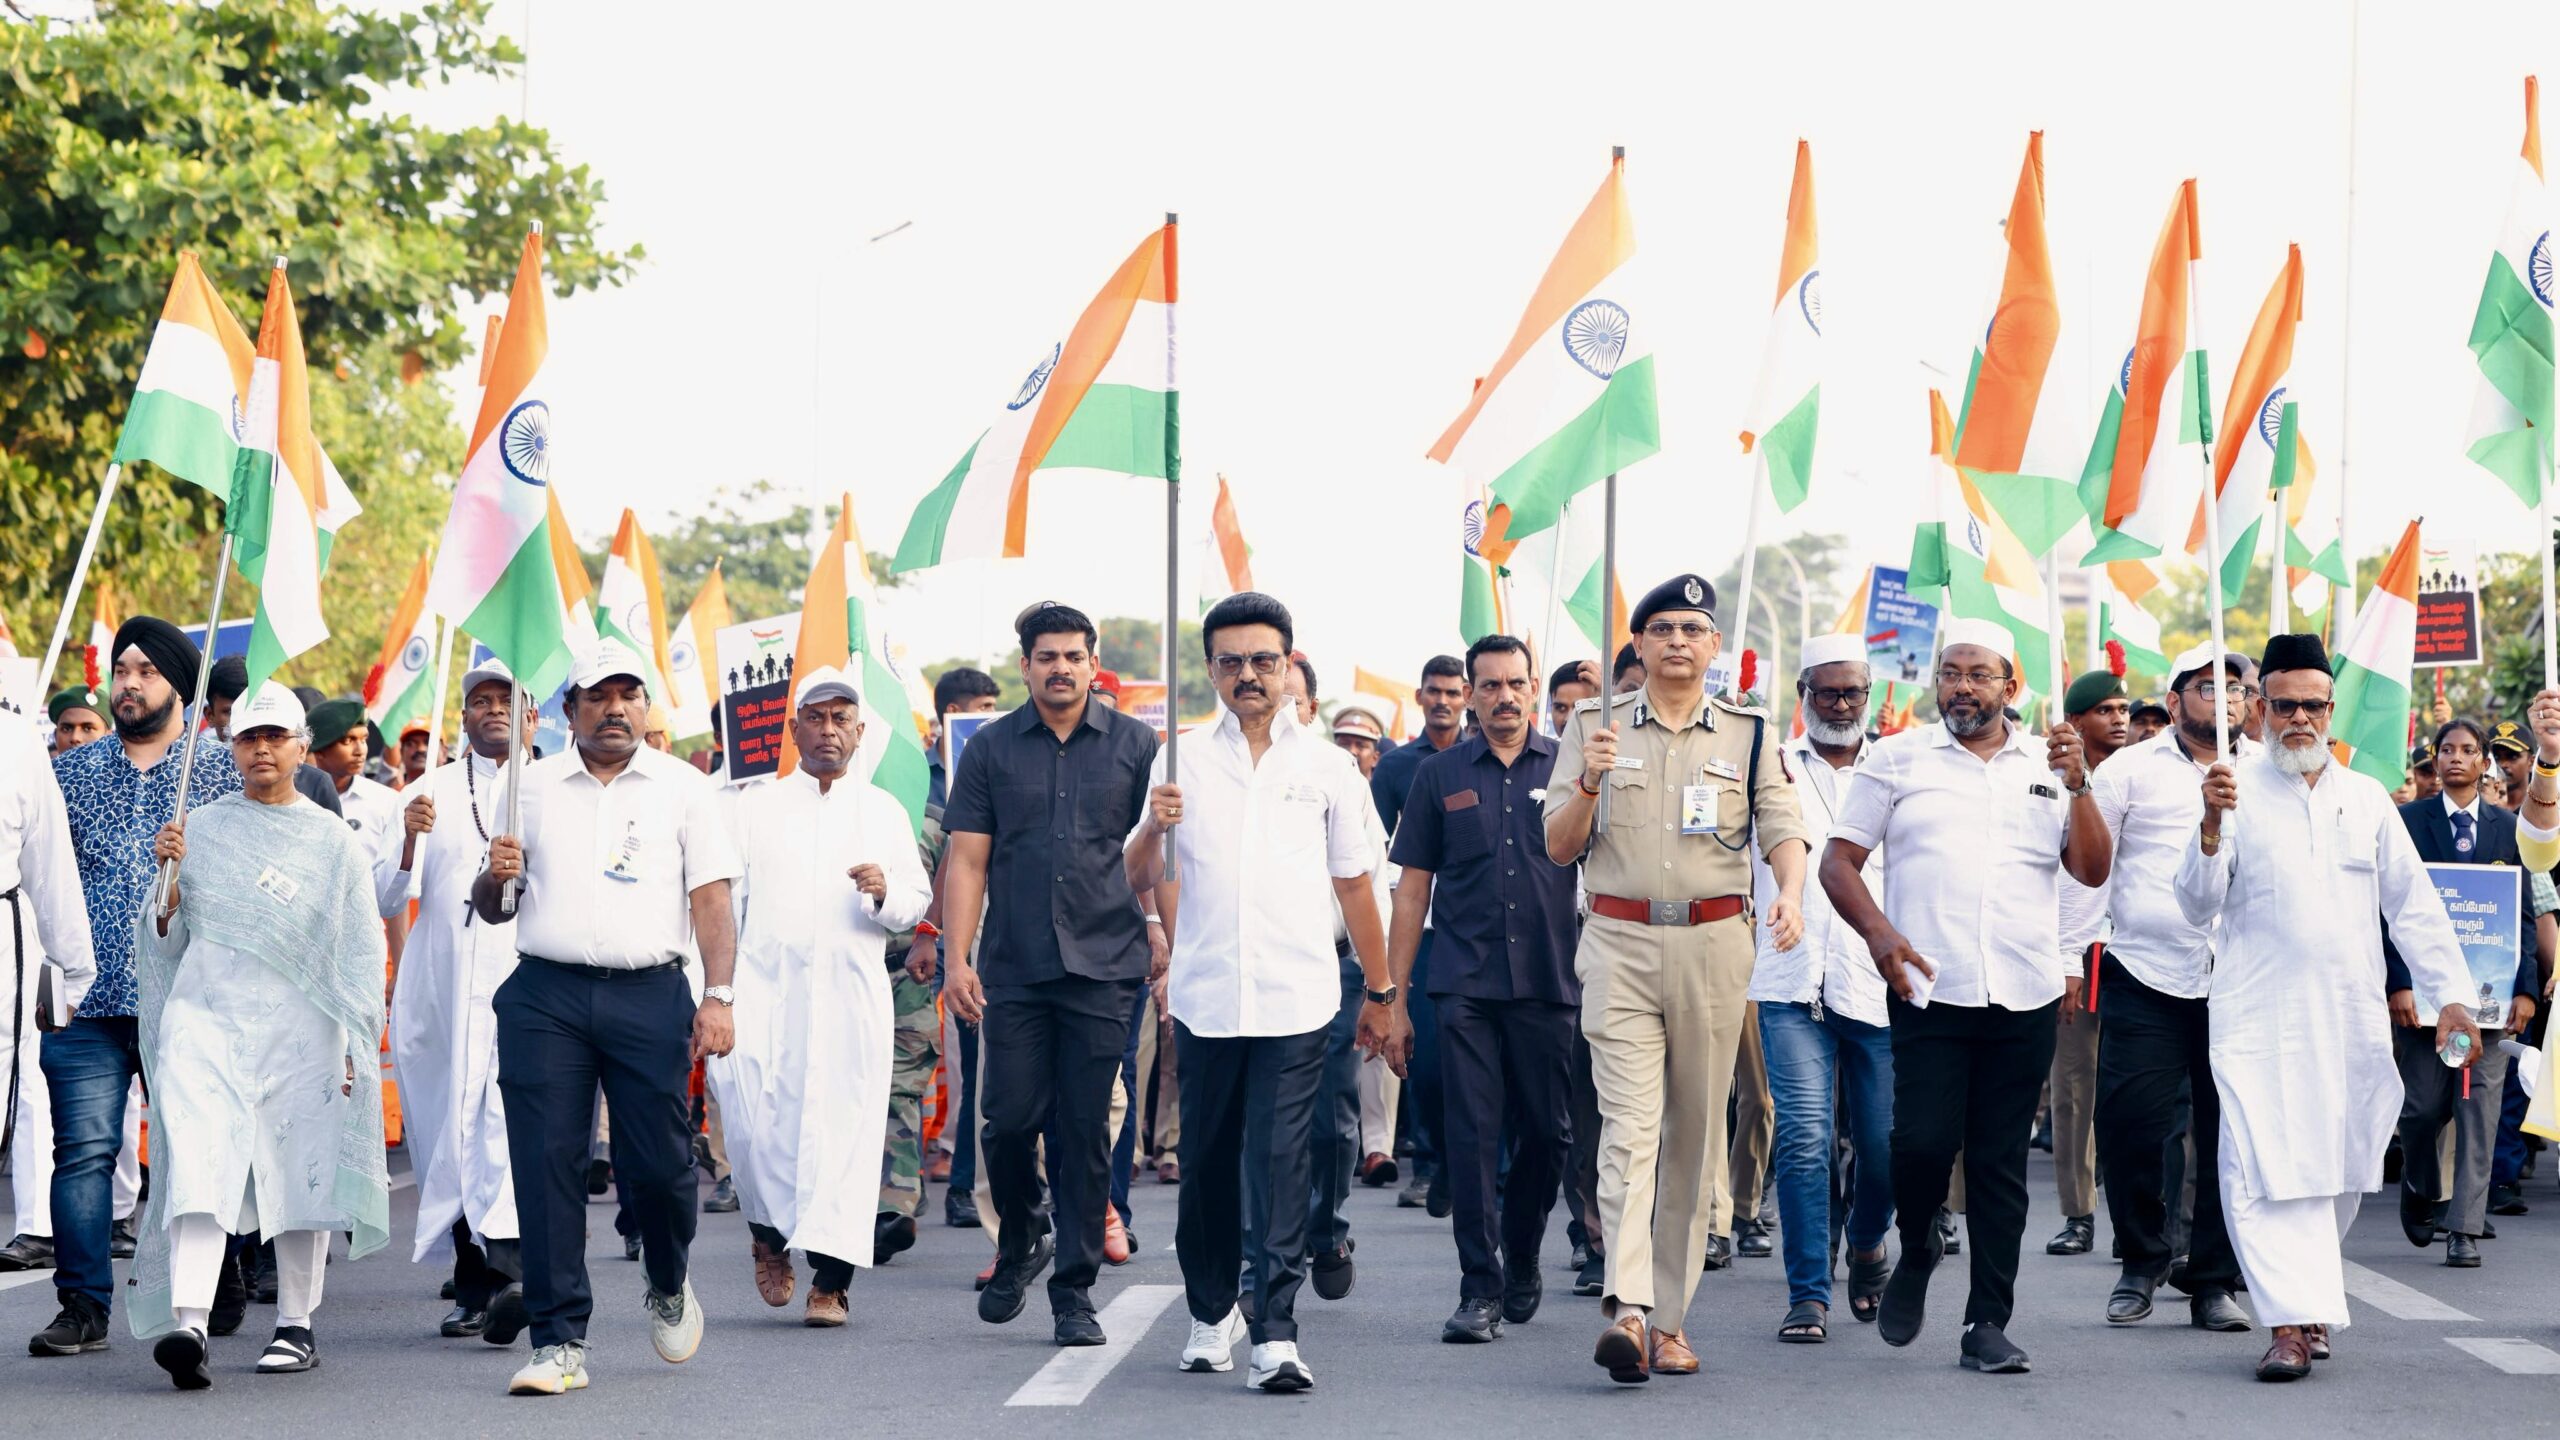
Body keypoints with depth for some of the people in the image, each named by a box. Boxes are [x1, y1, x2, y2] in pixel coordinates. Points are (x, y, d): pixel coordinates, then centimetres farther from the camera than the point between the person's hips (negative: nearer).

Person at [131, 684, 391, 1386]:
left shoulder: (335, 842, 9)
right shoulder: (199, 830, 10)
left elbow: (361, 949, 10)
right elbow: (168, 937, 14)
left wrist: (356, 1039, 4)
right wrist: (169, 879, -3)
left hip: (299, 1027, 1)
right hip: (205, 1017, 0)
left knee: (303, 1173, 4)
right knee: (198, 1163, -17)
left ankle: (296, 1325, 17)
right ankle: (187, 1323, -27)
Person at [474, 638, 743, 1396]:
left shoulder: (683, 787, 10)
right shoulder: (533, 787, 13)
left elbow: (711, 900, 4)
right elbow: (490, 909, 17)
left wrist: (718, 997, -7)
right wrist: (496, 879, -7)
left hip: (651, 995, -1)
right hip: (546, 998, 1)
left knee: (657, 1163, -3)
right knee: (546, 1164, -6)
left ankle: (669, 1287, 28)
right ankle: (559, 1342, -1)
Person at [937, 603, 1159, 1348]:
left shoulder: (1134, 746, 6)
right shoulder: (991, 750, 7)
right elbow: (967, 861, 6)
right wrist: (956, 958, -3)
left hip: (1103, 969, -1)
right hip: (1015, 971, 1)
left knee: (1086, 1132, -1)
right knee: (1008, 1121, -2)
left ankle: (1074, 1290, 7)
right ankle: (1020, 1241, 25)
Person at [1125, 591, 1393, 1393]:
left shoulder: (1325, 767, 9)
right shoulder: (1181, 762, 9)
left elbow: (1354, 883, 14)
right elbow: (1140, 882, 9)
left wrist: (1380, 992, 16)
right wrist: (1153, 827, -12)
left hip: (1296, 998, -1)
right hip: (1205, 996, 1)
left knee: (1281, 1167, -9)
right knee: (1208, 1164, 9)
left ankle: (1277, 1334, -12)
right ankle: (1211, 1312, 26)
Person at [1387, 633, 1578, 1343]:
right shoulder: (1440, 776, 8)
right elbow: (1412, 889, 10)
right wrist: (1393, 992, 6)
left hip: (1548, 983, 0)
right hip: (1466, 986, 0)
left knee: (1548, 1135, 6)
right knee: (1472, 1134, -6)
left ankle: (1520, 1261, 28)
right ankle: (1480, 1289, -4)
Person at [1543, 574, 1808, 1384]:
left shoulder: (1748, 734, 10)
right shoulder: (1595, 726, 8)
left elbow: (1783, 829, 1)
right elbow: (1559, 847, 6)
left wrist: (1790, 893, -20)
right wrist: (1588, 784, -13)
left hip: (1713, 946, 2)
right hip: (1620, 944, -2)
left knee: (1695, 1133, 5)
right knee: (1629, 1126, -14)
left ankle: (1671, 1317, 12)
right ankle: (1627, 1309, -25)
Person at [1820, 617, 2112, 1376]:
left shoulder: (2048, 764, 13)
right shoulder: (1898, 759, 8)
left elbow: (2093, 870, 6)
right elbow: (1838, 860, 6)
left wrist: (2076, 786, -7)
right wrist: (1878, 932, -10)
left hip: (2024, 998, 2)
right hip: (1929, 991, -2)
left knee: (2001, 1163, 3)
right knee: (1923, 1141, -13)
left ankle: (1988, 1324, 8)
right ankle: (1917, 1251, 17)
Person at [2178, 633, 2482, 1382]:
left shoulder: (2366, 798, 14)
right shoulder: (2237, 792, 3)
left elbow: (2413, 904, 16)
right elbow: (2198, 904, -2)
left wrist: (2451, 993, 10)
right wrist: (2212, 827, -19)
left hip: (2352, 1016, 4)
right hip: (2261, 1015, -4)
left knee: (2339, 1164, 7)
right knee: (2264, 1166, -14)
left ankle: (2307, 1298, 24)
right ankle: (2291, 1323, -17)